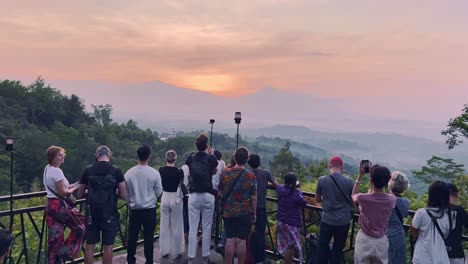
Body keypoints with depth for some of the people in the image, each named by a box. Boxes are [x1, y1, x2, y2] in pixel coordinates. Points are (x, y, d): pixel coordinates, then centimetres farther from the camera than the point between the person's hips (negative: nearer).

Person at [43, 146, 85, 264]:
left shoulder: (47, 168, 11)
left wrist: (72, 185, 7)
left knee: (55, 236, 13)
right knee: (80, 226, 5)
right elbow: (62, 193, -19)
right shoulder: (57, 171, -19)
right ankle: (66, 252, 6)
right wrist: (75, 188, -5)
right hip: (59, 205, -9)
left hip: (50, 204, 9)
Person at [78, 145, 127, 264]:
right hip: (110, 214, -2)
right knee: (108, 246, 8)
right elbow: (123, 195, -6)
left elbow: (80, 195, 7)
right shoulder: (116, 170, -6)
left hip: (92, 214, 2)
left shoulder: (88, 170, 0)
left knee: (89, 246, 12)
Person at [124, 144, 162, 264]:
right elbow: (159, 192, -4)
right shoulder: (154, 173, -13)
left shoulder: (129, 173, -6)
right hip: (150, 210, -2)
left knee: (132, 237, 13)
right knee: (148, 237, 6)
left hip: (135, 210, 2)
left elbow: (126, 193, 4)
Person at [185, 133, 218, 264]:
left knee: (192, 228, 4)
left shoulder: (190, 158, 0)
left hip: (194, 196, 1)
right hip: (208, 196, -1)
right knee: (206, 228, 7)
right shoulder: (211, 158, -6)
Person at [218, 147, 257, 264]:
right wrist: (254, 213, 5)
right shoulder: (251, 176, -10)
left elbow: (220, 192, 8)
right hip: (245, 213, -2)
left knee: (230, 240, 8)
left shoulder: (225, 173, -4)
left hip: (228, 212, 2)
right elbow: (253, 198, -5)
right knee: (241, 241, 5)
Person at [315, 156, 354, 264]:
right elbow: (353, 203, 1)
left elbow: (317, 199, 4)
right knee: (338, 249, 14)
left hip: (327, 220, -1)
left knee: (323, 246, 18)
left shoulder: (322, 180, -10)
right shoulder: (349, 182, -9)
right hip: (343, 221, 1)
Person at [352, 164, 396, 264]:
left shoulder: (363, 198, -19)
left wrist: (360, 176, 3)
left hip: (364, 240, -2)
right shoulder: (392, 199, -13)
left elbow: (354, 195, 5)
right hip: (381, 241, 2)